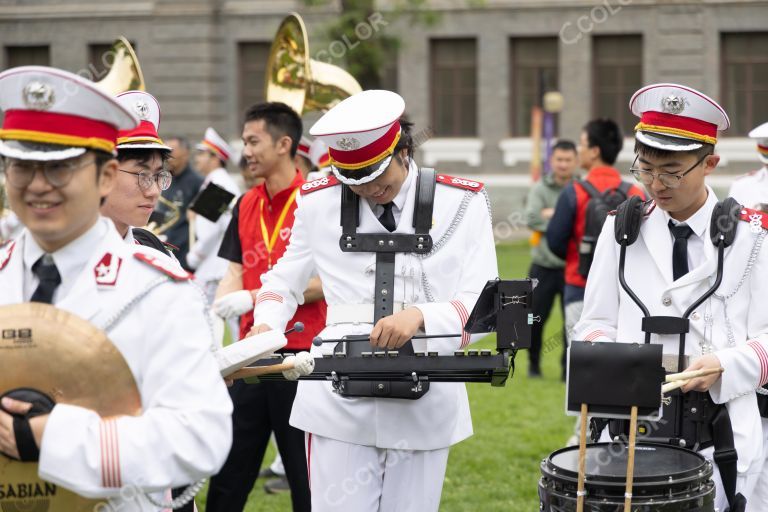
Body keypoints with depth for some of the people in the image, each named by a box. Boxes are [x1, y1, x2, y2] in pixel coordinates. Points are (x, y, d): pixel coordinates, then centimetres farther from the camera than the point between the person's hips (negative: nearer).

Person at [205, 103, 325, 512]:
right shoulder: (246, 205, 11)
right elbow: (235, 274, 12)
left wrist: (256, 297, -18)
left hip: (301, 353, -7)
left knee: (307, 477, 2)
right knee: (228, 470, 10)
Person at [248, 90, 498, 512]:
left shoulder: (462, 203, 1)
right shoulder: (319, 203, 4)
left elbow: (481, 302, -4)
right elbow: (284, 280, 16)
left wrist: (420, 315, -23)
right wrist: (265, 327, -5)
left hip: (425, 408, 0)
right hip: (341, 403, 0)